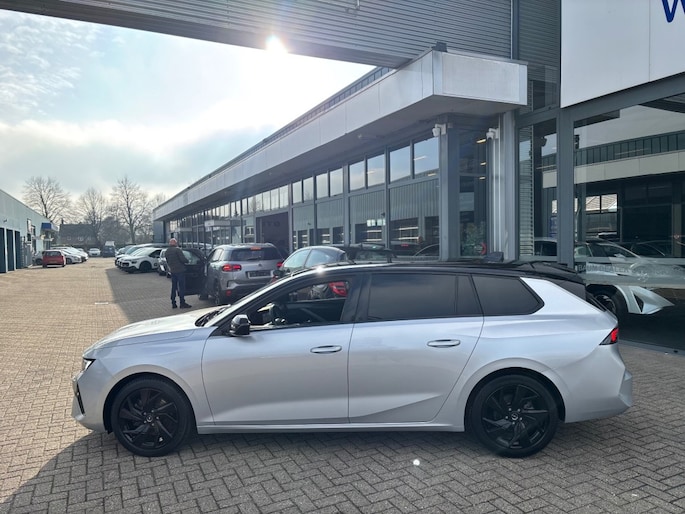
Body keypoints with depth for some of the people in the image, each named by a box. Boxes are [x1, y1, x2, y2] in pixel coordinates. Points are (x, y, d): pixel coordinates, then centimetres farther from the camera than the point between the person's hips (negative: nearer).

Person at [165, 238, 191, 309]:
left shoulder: (167, 251, 12)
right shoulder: (177, 249, -12)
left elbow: (167, 262, 19)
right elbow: (183, 259, -16)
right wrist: (187, 261, 3)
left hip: (172, 271, 7)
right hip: (180, 270, -7)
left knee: (174, 287, 13)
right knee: (181, 286, -4)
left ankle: (173, 303, 14)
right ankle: (182, 303, -5)